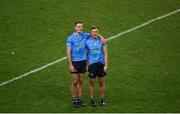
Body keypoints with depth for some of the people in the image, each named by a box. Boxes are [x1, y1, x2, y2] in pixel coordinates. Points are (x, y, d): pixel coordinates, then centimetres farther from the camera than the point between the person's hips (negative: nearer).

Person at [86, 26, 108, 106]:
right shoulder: (87, 42, 0)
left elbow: (105, 53, 2)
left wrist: (106, 65, -4)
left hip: (101, 63, 1)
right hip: (92, 64, -1)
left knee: (101, 82, 5)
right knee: (91, 82, 2)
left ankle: (102, 99, 16)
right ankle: (91, 99, 11)